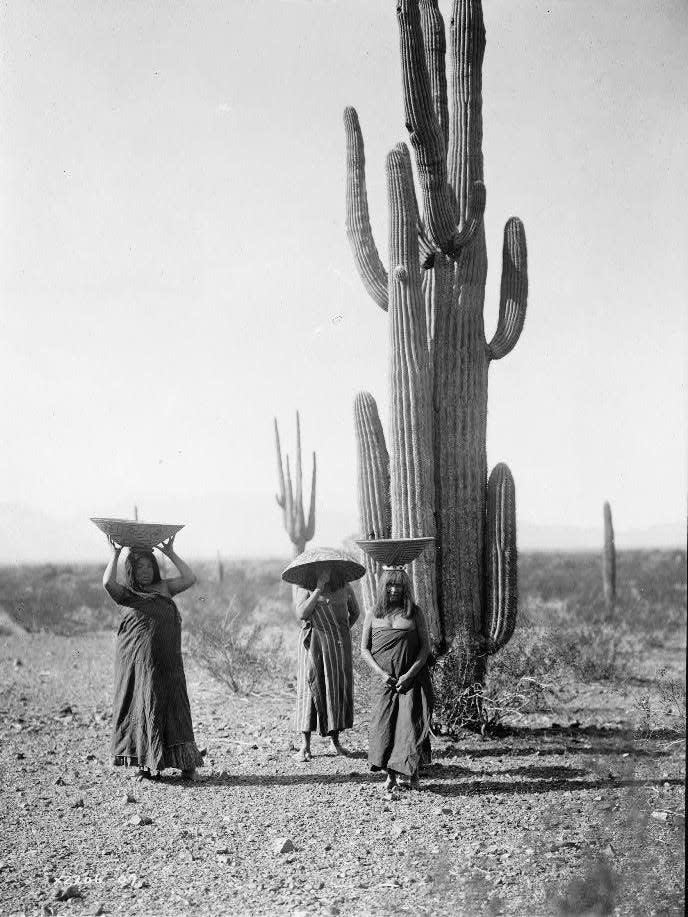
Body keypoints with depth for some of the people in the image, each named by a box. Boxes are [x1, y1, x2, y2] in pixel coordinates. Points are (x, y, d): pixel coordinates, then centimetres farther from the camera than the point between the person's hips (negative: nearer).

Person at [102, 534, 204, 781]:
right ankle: (145, 763, 11)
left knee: (174, 706, 0)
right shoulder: (126, 594, 5)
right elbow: (108, 583, -14)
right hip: (137, 659, -2)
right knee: (144, 706, 2)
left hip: (167, 660, 2)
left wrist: (171, 554, 3)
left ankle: (185, 763, 3)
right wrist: (115, 555, -7)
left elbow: (189, 579, 2)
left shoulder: (164, 588, 13)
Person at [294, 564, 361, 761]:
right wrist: (319, 588, -19)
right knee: (310, 688, -6)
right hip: (313, 646, -3)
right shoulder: (306, 588, -3)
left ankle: (335, 741, 17)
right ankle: (305, 746, -4)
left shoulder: (345, 588, 5)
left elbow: (355, 611, 22)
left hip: (339, 646, 3)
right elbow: (301, 614, -19)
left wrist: (344, 632, 10)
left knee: (338, 689, 4)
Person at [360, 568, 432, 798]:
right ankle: (391, 776, 0)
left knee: (410, 724, -10)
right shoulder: (373, 614, 7)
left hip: (411, 678, -1)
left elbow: (425, 647, 1)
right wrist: (381, 673, -8)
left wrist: (409, 675, -10)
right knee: (383, 725, -6)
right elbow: (364, 650, 6)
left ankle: (410, 773, -3)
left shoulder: (414, 613, 3)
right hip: (384, 681, 1)